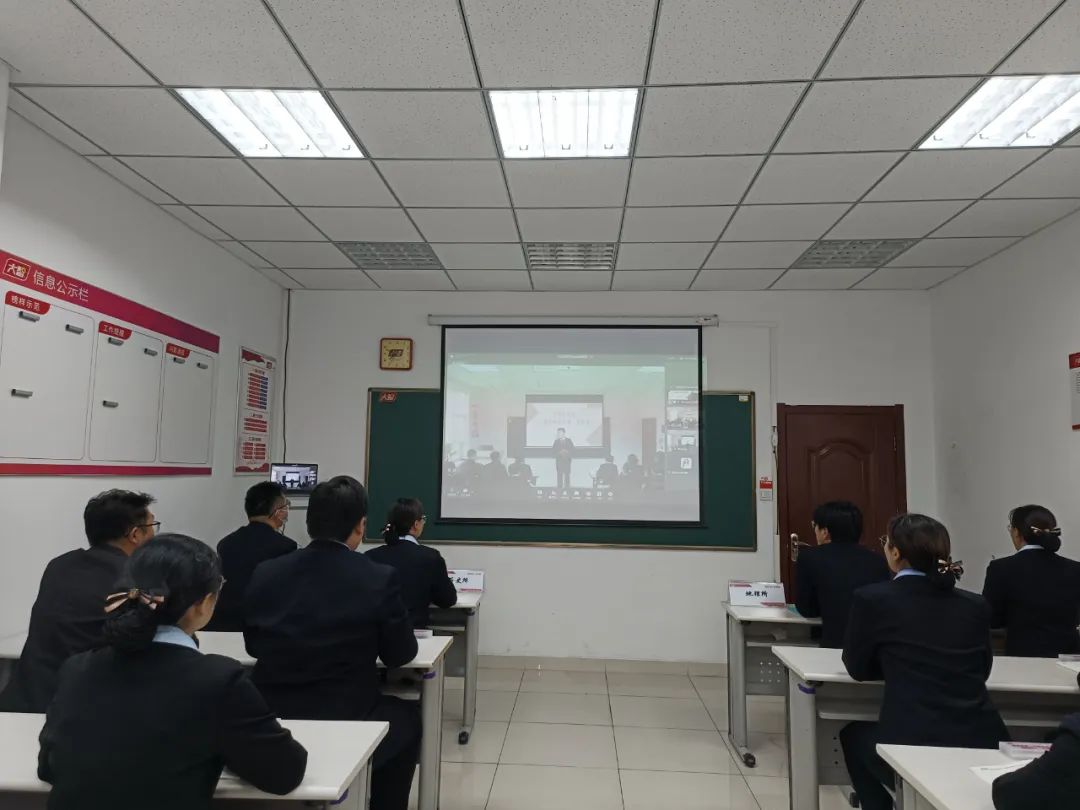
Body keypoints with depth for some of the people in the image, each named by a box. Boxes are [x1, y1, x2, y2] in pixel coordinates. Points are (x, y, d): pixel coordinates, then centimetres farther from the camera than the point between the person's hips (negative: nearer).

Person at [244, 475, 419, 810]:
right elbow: (400, 654, -3)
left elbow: (253, 645, 9)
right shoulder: (379, 578, -16)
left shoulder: (265, 573, -6)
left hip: (271, 723, 4)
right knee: (407, 718, 27)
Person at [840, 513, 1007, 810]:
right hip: (983, 742, 4)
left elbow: (857, 668, 7)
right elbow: (981, 669, 20)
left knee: (853, 735, 28)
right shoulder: (975, 605, 5)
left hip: (912, 745, -4)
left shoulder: (872, 598, -6)